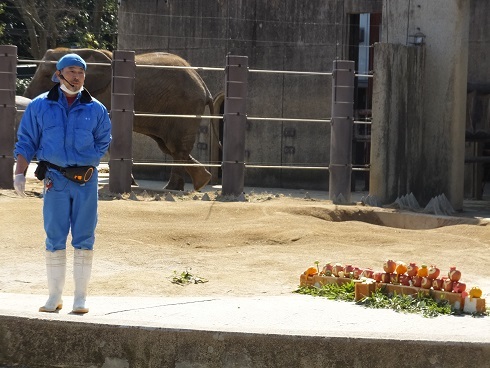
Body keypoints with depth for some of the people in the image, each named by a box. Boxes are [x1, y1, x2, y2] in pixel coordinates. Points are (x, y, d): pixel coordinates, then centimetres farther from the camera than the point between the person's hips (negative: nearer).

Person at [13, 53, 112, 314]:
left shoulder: (95, 109, 6)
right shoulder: (40, 106, 4)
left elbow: (103, 142, 12)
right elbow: (25, 142, 5)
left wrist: (85, 165, -1)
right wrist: (19, 174, -4)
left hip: (86, 180, 0)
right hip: (55, 180, 0)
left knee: (84, 239, -1)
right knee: (54, 239, 1)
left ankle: (81, 298, 6)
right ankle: (55, 297, 10)